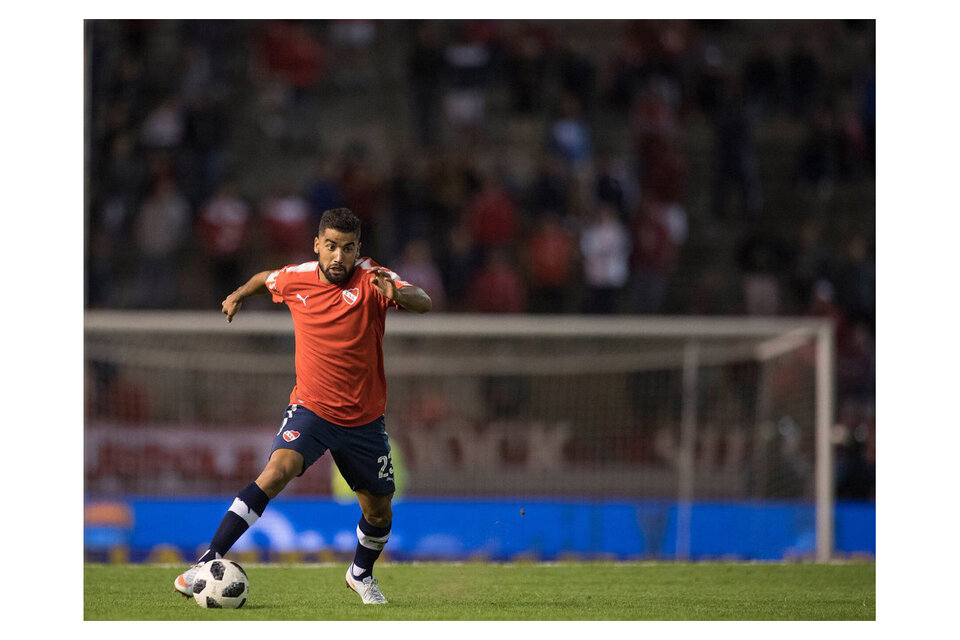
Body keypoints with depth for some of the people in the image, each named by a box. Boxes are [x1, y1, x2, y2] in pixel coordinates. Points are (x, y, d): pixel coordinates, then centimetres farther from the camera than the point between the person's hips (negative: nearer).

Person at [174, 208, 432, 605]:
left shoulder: (370, 280, -12)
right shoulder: (295, 279, -4)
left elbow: (423, 303, -29)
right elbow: (266, 279, 21)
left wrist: (397, 294, -47)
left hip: (364, 418, 1)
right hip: (311, 407, -1)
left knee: (379, 512, 11)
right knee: (279, 468, -28)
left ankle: (361, 574, 43)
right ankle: (211, 560, -28)